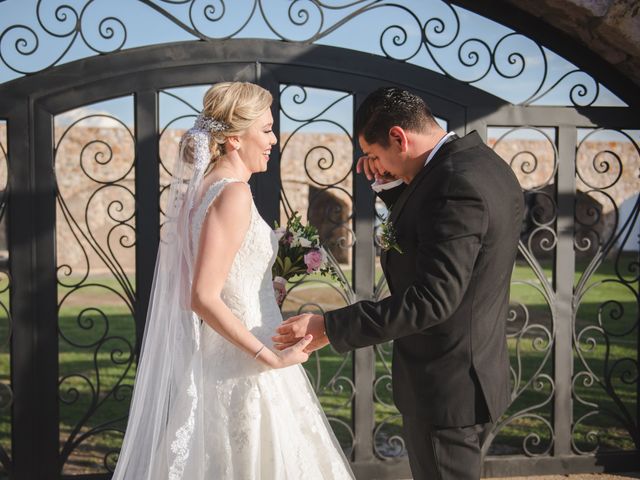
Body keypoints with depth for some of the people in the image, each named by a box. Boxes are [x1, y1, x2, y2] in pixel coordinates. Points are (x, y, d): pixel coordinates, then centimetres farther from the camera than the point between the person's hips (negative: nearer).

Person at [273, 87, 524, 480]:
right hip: (474, 375, 10)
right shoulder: (481, 161, 7)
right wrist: (393, 186, 3)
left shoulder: (457, 185, -25)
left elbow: (432, 298, -30)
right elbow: (422, 241, 19)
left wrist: (331, 328, -28)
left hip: (445, 387, -10)